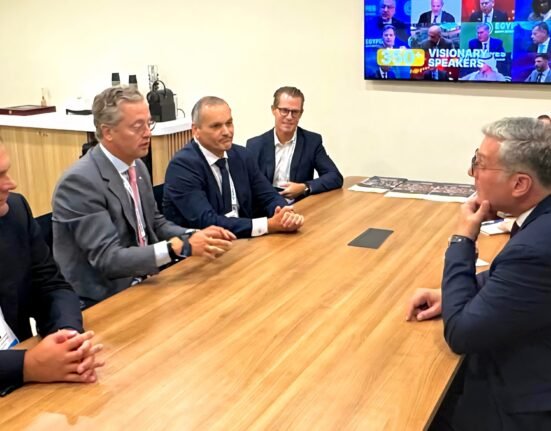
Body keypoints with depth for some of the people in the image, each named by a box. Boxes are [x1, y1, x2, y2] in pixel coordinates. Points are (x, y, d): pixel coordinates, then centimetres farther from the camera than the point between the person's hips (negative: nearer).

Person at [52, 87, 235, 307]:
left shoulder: (136, 167, 4)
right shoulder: (80, 182, -20)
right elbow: (108, 259, -24)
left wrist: (195, 236, -6)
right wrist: (180, 247, -29)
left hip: (137, 287, 8)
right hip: (99, 304, -7)